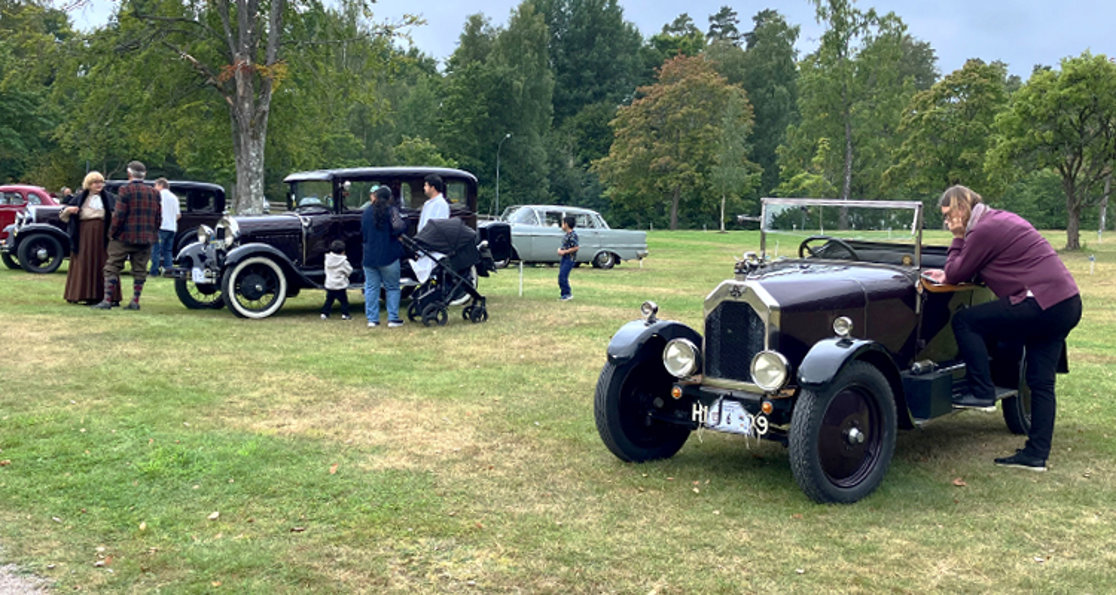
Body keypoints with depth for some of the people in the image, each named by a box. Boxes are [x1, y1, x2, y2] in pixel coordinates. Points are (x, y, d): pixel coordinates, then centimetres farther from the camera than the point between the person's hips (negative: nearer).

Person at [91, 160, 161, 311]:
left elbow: (119, 215, -13)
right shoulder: (154, 193, 8)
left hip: (124, 238, -5)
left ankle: (107, 300, -2)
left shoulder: (125, 190, -9)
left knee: (112, 268, 2)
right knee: (139, 270, 9)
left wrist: (112, 233, -2)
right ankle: (135, 301, 8)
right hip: (145, 239, 5)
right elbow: (158, 218, 11)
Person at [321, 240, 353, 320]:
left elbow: (326, 271, 13)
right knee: (344, 301, 5)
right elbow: (349, 271, -4)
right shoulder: (343, 262, -14)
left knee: (329, 300, 13)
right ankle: (345, 314, 4)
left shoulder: (327, 260, 2)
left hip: (329, 285, 5)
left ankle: (324, 313, 10)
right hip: (340, 286, -5)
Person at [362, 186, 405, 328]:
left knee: (371, 288, 8)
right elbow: (398, 232, -15)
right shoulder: (392, 211, -8)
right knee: (392, 288, 6)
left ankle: (372, 319, 7)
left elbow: (362, 234, 13)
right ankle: (393, 319, 4)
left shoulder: (366, 213, 6)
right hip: (388, 257, -3)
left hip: (369, 256, 3)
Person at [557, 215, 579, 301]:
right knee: (561, 276, 10)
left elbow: (576, 247, -21)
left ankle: (568, 294, -6)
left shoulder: (573, 235, -17)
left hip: (570, 258, -10)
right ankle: (564, 294, 17)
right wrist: (560, 249, 6)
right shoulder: (567, 234, 12)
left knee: (562, 276, -14)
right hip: (565, 258, 10)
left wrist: (564, 251, -19)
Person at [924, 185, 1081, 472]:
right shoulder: (1000, 218, 20)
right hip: (1067, 303, 10)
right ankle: (1036, 455, 15)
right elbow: (971, 268, 30)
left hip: (1042, 303, -10)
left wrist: (958, 238, 4)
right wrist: (947, 273, 20)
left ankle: (982, 393, 0)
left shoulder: (984, 230, -11)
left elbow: (957, 275, -3)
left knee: (964, 321, -4)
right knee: (1041, 383, 11)